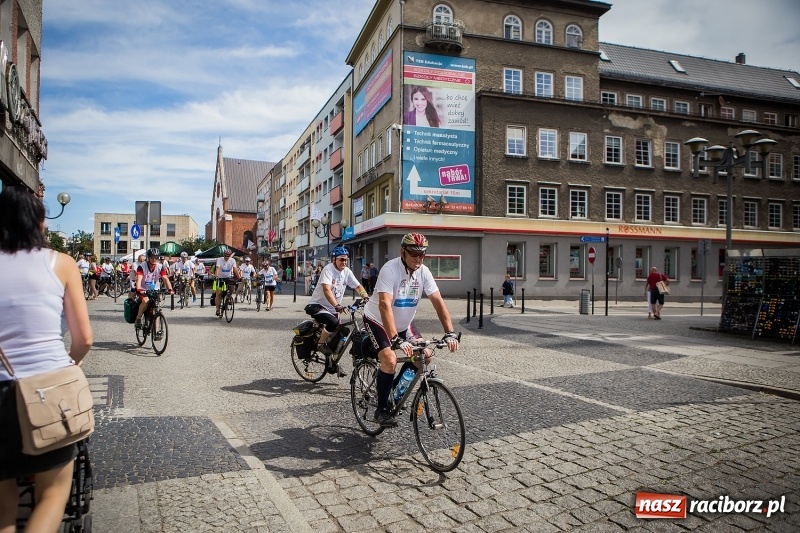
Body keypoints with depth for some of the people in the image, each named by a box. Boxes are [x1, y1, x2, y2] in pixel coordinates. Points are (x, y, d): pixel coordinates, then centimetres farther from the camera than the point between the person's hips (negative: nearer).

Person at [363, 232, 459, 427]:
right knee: (390, 360, -24)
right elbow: (385, 305, -40)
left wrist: (450, 333, -27)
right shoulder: (390, 269, -30)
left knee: (424, 355, -7)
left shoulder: (423, 272, -12)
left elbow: (438, 302, -16)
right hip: (377, 321, -6)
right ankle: (382, 409, -6)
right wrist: (396, 340, -50)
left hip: (404, 323, 6)